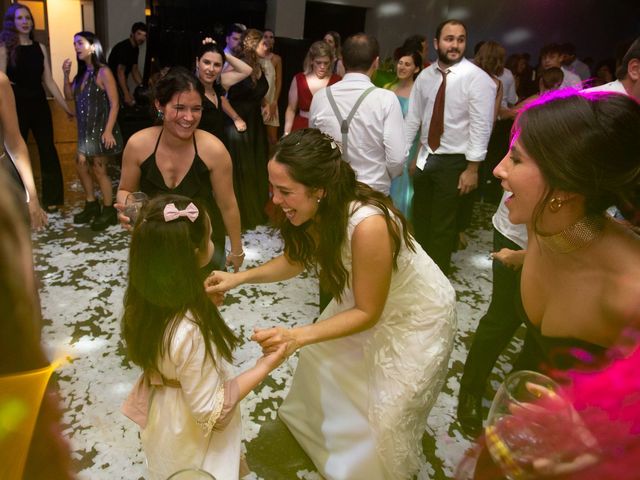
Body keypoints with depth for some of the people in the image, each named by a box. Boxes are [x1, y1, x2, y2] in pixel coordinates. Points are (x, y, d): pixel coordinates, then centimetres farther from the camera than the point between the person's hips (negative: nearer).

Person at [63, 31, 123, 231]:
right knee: (81, 165, 12)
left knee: (99, 170, -1)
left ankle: (109, 211, 12)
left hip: (101, 128, -8)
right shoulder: (82, 73, 11)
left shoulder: (103, 72, -13)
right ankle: (91, 206, 27)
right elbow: (69, 96, 13)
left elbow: (114, 104, -17)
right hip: (86, 128, 8)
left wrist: (109, 131, -23)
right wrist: (66, 75, -1)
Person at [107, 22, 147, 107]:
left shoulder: (135, 49, 7)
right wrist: (126, 95, -32)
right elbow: (120, 72, -26)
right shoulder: (123, 47, -20)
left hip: (122, 82, 9)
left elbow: (135, 70, 14)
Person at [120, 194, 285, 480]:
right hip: (192, 439, -6)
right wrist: (264, 367, -22)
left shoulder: (143, 300, -18)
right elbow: (210, 411, -28)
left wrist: (204, 302, 2)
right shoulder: (191, 332, -42)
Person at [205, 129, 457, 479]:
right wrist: (240, 277, -12)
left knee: (385, 415, 6)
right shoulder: (318, 210, -19)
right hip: (369, 300, 7)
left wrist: (297, 336, -35)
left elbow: (368, 313, -28)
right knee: (321, 359, 20)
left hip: (418, 317, -6)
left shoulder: (368, 225, -40)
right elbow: (295, 260, -1)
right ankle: (318, 427, 51)